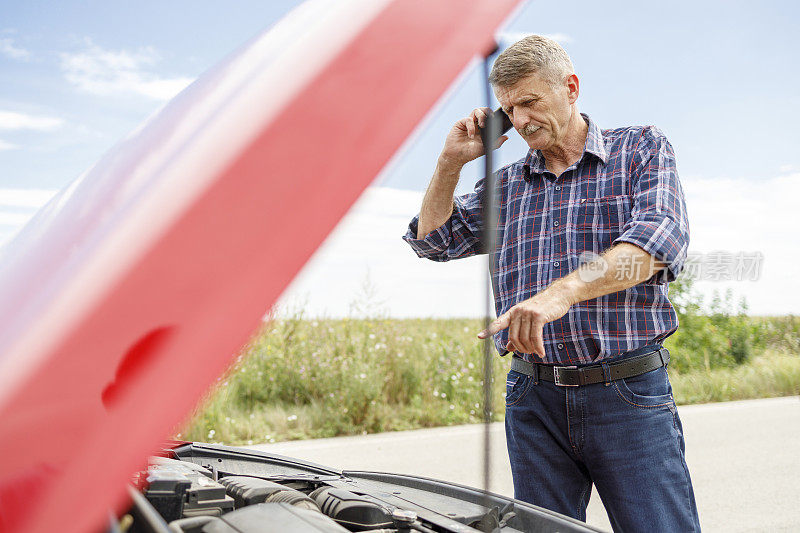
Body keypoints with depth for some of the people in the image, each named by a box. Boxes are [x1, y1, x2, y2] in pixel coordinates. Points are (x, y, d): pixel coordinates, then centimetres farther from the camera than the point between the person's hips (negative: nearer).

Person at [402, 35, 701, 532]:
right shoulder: (505, 185, 16)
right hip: (534, 400, 4)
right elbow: (432, 240, 23)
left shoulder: (642, 148, 4)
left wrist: (563, 292, -30)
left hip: (628, 394, -3)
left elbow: (657, 239, -15)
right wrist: (452, 161, 9)